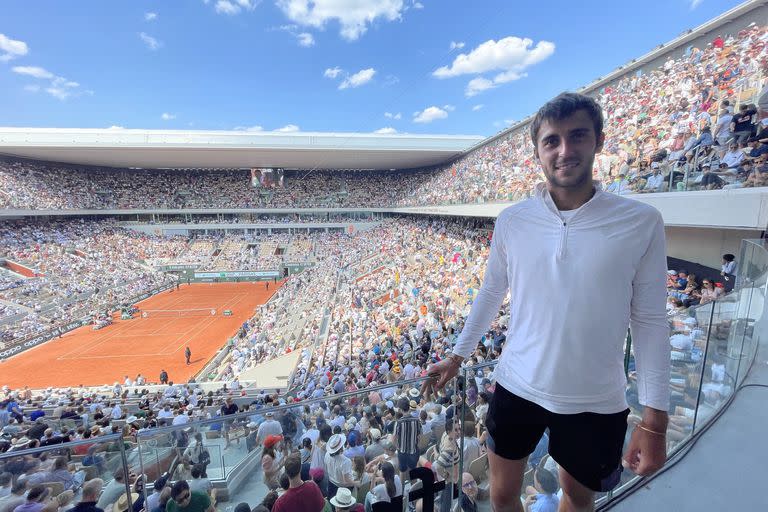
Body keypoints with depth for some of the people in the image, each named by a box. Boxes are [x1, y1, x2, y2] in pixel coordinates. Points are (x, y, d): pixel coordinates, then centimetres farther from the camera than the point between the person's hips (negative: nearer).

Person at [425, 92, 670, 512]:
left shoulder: (641, 223, -11)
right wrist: (458, 355, 7)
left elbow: (649, 321, -6)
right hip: (516, 387, 1)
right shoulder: (511, 221, -8)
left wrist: (654, 418, -5)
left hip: (596, 402, 0)